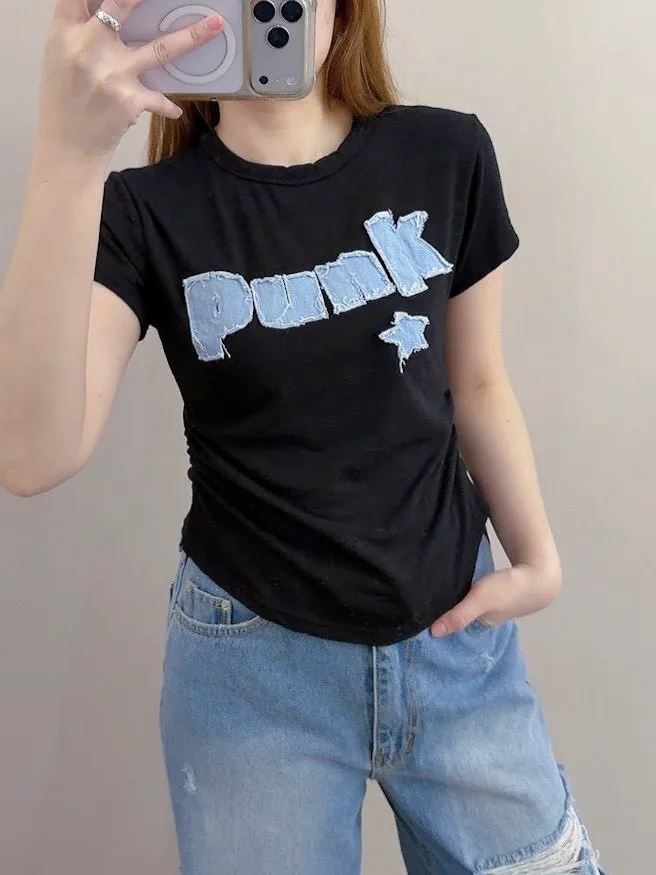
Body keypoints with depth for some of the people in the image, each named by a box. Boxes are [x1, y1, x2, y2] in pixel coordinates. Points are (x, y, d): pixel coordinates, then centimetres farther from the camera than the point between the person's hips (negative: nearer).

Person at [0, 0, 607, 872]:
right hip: (253, 662, -2)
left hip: (457, 633, 3)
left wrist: (539, 560, 2)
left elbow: (476, 383, 7)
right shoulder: (144, 212, -11)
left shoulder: (445, 156, -4)